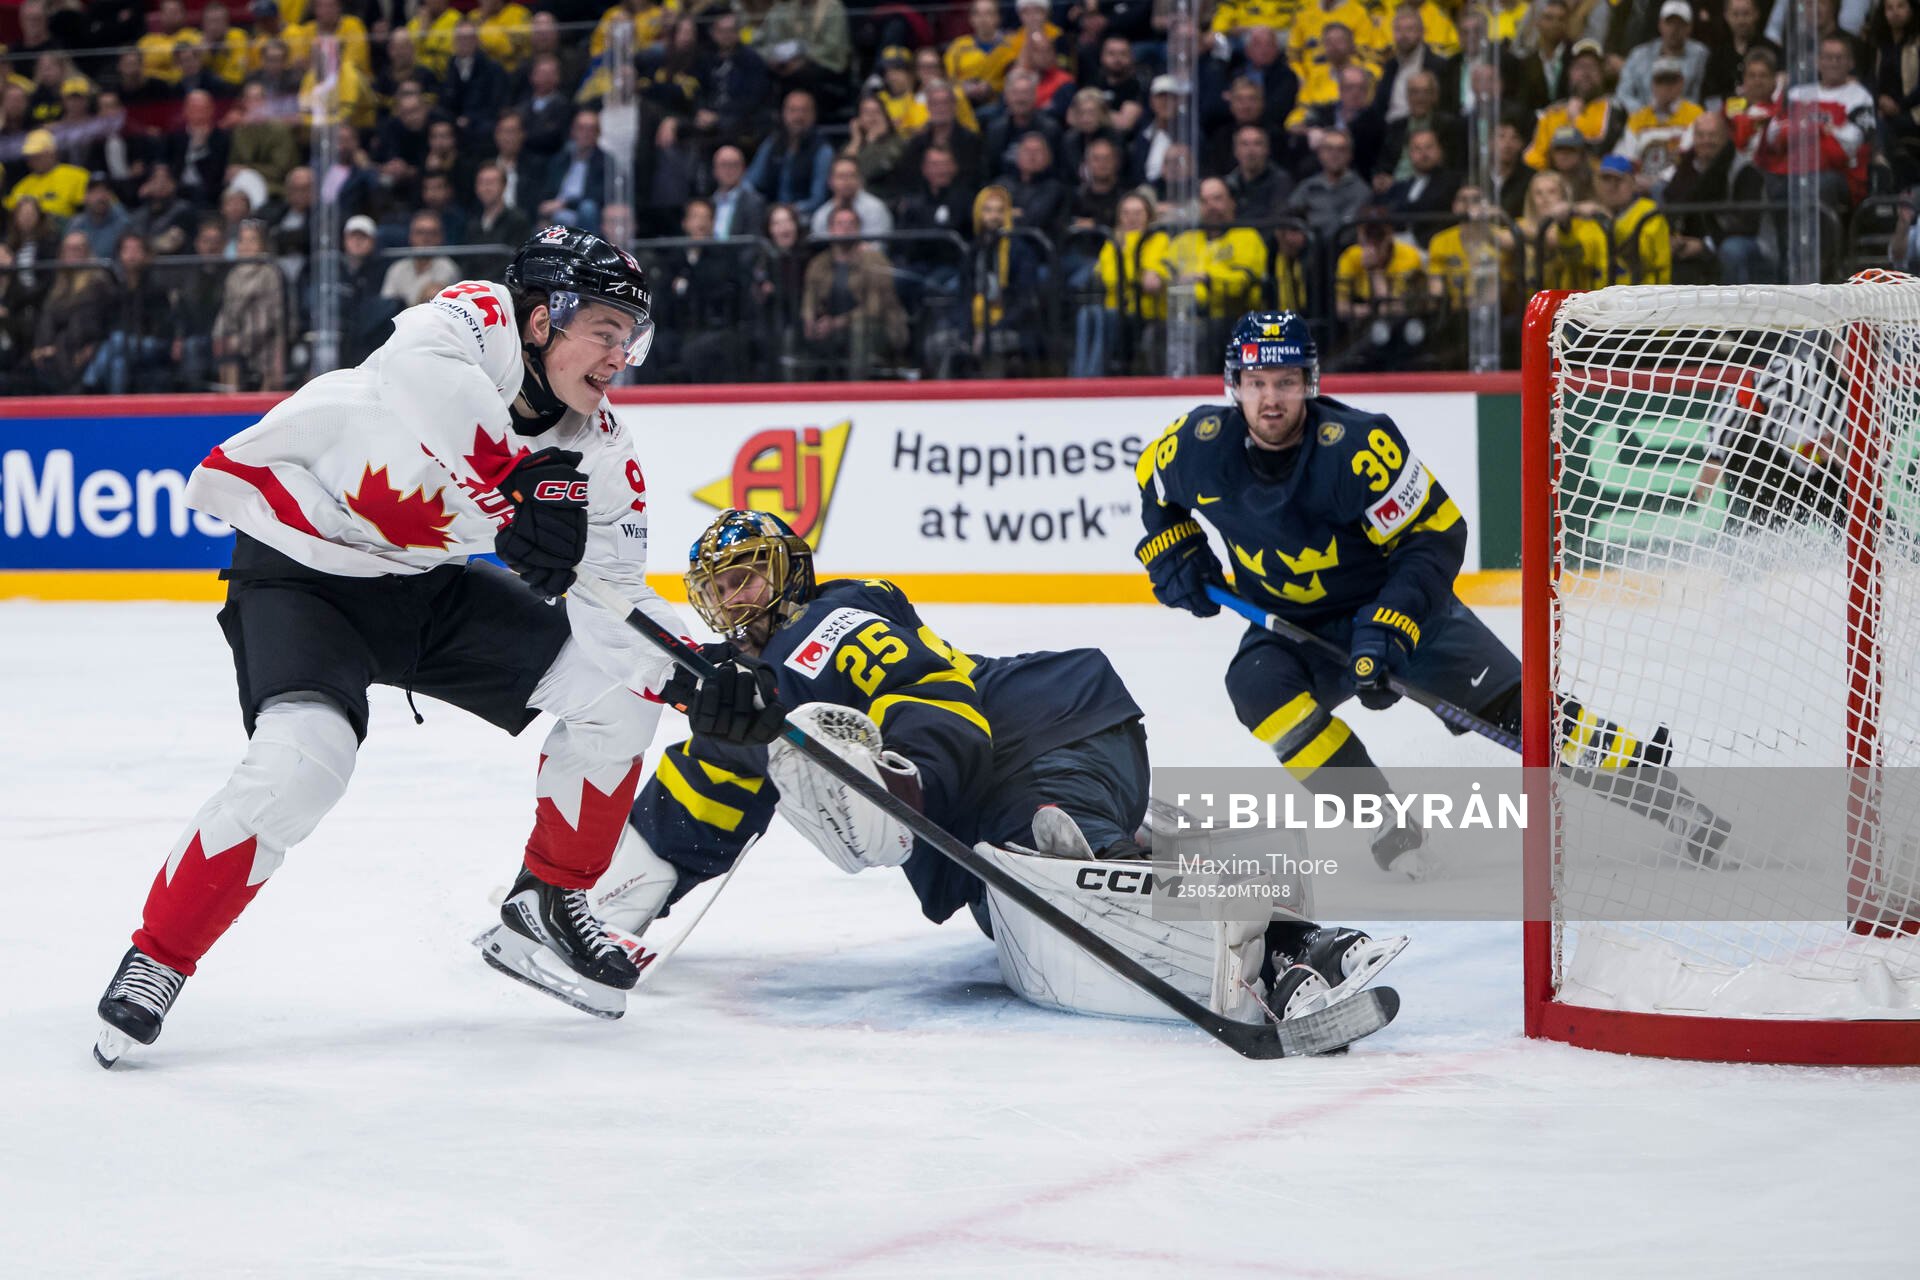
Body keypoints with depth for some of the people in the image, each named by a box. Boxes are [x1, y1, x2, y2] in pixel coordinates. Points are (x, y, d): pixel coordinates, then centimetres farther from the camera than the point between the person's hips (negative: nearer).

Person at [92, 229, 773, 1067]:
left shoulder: (599, 449, -4)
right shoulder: (477, 320, -22)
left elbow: (618, 593, -1)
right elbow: (425, 377, -45)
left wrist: (704, 677, -16)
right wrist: (517, 495, -42)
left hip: (428, 586, 7)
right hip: (299, 571, -7)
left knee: (623, 682, -4)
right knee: (302, 761, -30)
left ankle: (545, 904, 12)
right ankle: (154, 961, -11)